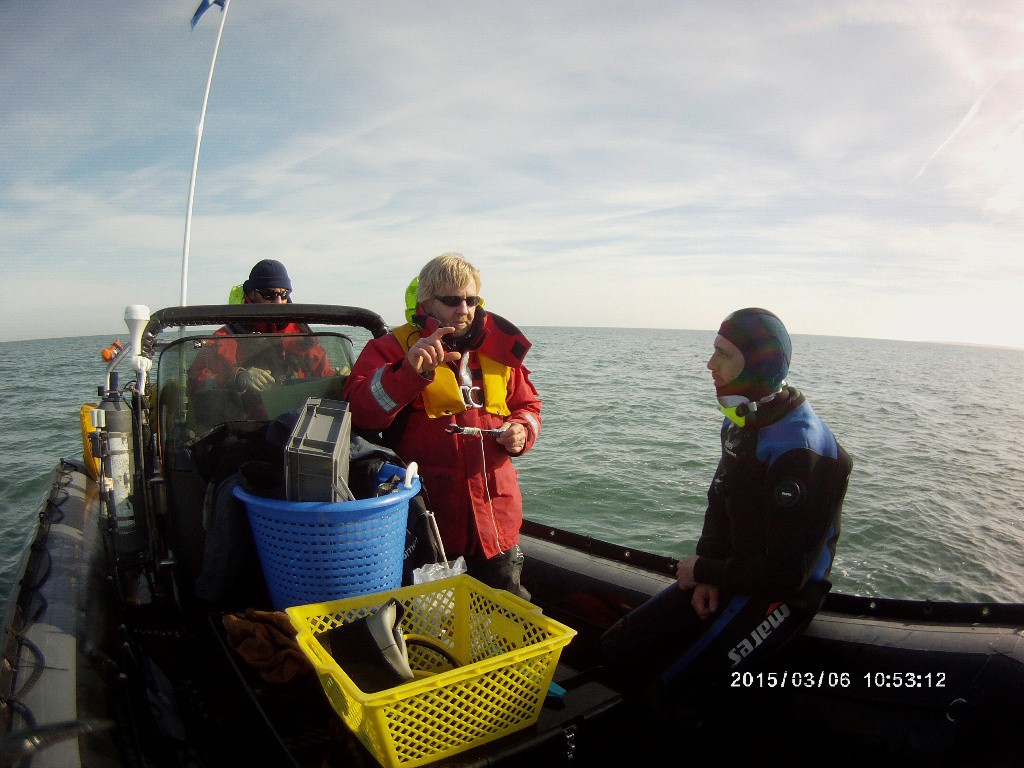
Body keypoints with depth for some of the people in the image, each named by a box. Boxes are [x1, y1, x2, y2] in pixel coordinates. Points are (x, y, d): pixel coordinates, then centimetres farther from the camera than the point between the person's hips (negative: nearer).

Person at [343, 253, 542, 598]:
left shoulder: (499, 349, 10)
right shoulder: (392, 348, -1)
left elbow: (528, 405, 21)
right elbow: (360, 411, -15)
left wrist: (522, 431, -2)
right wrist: (410, 371, -30)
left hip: (496, 516, 4)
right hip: (426, 517, -3)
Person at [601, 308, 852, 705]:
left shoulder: (801, 449, -26)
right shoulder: (739, 422, 3)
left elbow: (787, 573, -25)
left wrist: (705, 570, -13)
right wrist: (708, 575, -5)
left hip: (781, 595, -8)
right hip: (732, 574, 8)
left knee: (670, 687, -16)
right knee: (617, 646, 2)